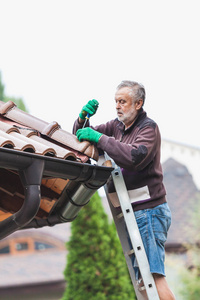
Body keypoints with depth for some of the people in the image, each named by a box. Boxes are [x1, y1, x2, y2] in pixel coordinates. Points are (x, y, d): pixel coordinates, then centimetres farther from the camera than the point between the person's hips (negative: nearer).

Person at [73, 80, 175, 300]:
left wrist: (100, 138, -25)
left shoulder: (148, 128, -8)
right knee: (141, 278, 8)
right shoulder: (117, 126, 14)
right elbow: (81, 137, 17)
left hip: (148, 210, -9)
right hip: (131, 213, 9)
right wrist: (83, 118, -4)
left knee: (153, 275, -17)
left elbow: (135, 156, -27)